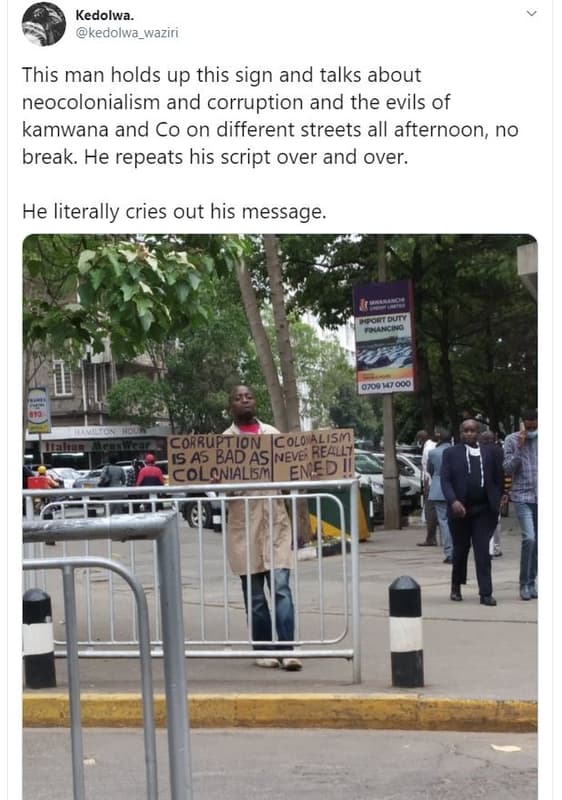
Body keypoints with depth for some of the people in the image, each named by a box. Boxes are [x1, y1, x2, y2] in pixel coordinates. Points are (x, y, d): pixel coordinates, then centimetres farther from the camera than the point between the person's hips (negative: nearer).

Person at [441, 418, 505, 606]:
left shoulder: (491, 452, 7)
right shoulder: (451, 453, 3)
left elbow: (499, 479, 7)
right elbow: (445, 480, -4)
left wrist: (498, 502, -3)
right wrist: (453, 501, -18)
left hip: (484, 509, 0)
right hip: (460, 509, 0)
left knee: (483, 551, -4)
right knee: (460, 549, 12)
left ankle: (486, 593, -3)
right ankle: (456, 586, 32)